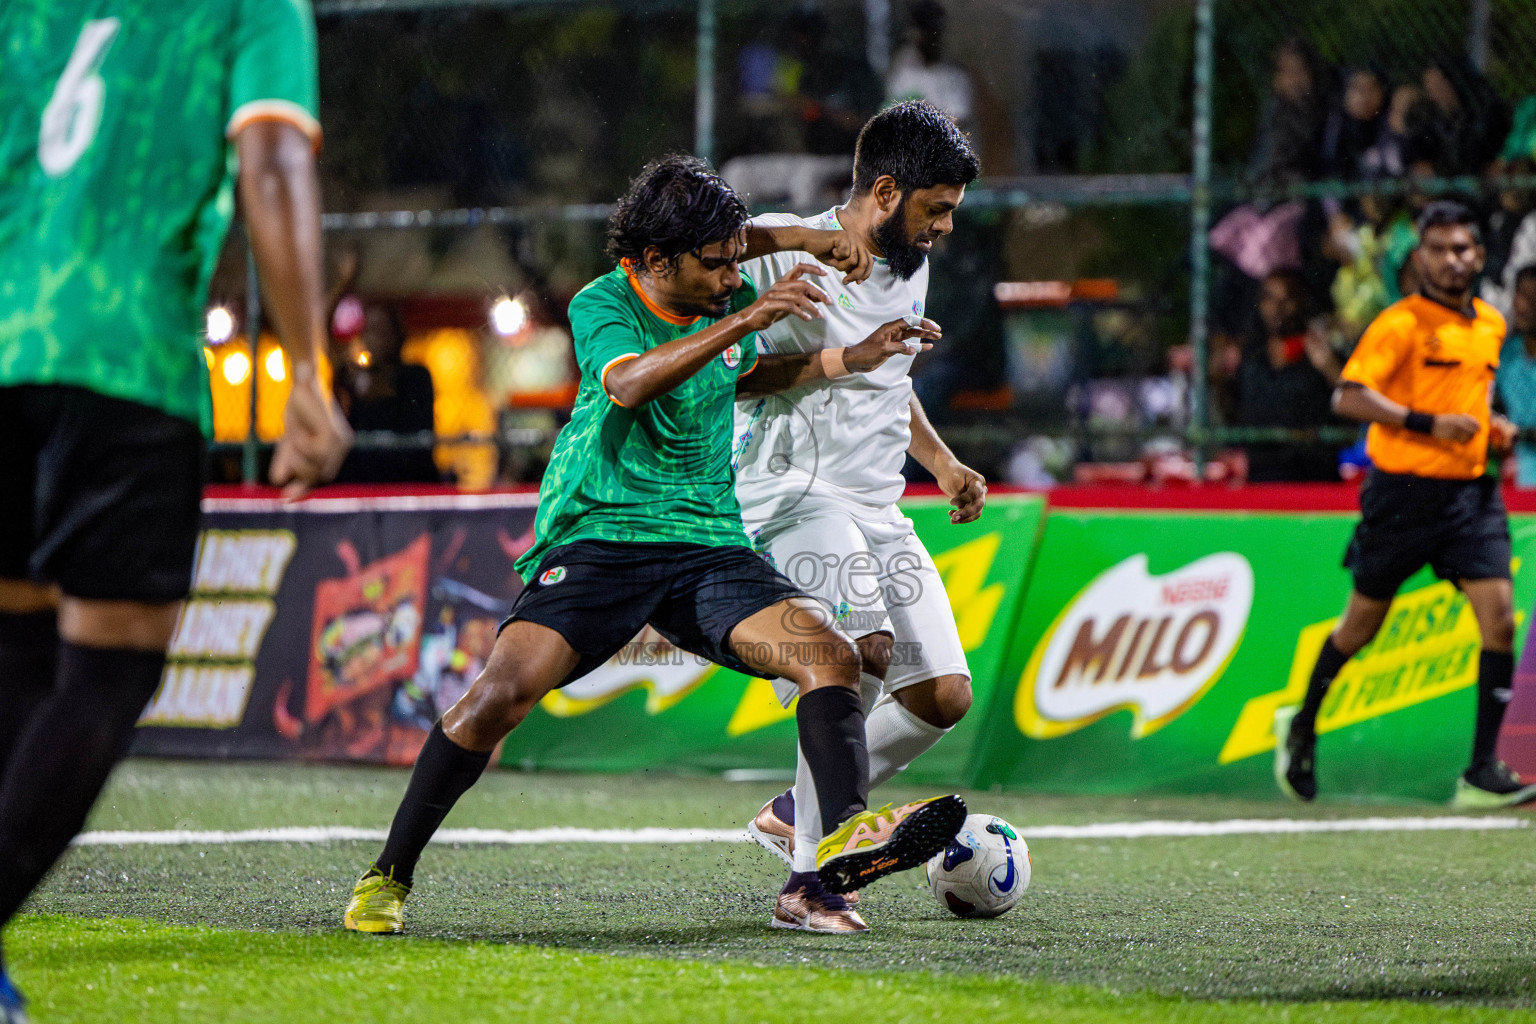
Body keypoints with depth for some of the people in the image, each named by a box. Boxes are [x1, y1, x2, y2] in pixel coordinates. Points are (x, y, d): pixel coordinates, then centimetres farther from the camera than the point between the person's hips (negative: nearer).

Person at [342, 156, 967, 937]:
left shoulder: (727, 299, 8)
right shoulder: (602, 303, -8)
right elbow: (629, 384, -29)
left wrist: (848, 362, 17)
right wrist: (744, 320, -38)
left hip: (708, 544, 5)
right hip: (599, 540, -5)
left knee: (831, 656, -19)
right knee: (506, 686, -24)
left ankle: (843, 843, -35)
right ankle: (388, 877, -10)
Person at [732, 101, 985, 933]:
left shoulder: (911, 269, 15)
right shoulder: (789, 252, -10)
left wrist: (942, 461, 18)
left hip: (879, 508, 8)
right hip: (794, 493, -8)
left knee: (943, 696, 1)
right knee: (863, 651, -30)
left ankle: (794, 813, 22)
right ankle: (806, 879, -23)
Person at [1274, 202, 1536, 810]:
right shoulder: (1401, 323, -10)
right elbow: (1349, 397, -18)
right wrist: (1428, 424, -25)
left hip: (1471, 491, 5)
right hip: (1405, 491, -5)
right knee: (1363, 622, 9)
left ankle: (1482, 774, -10)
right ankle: (1302, 725, 35)